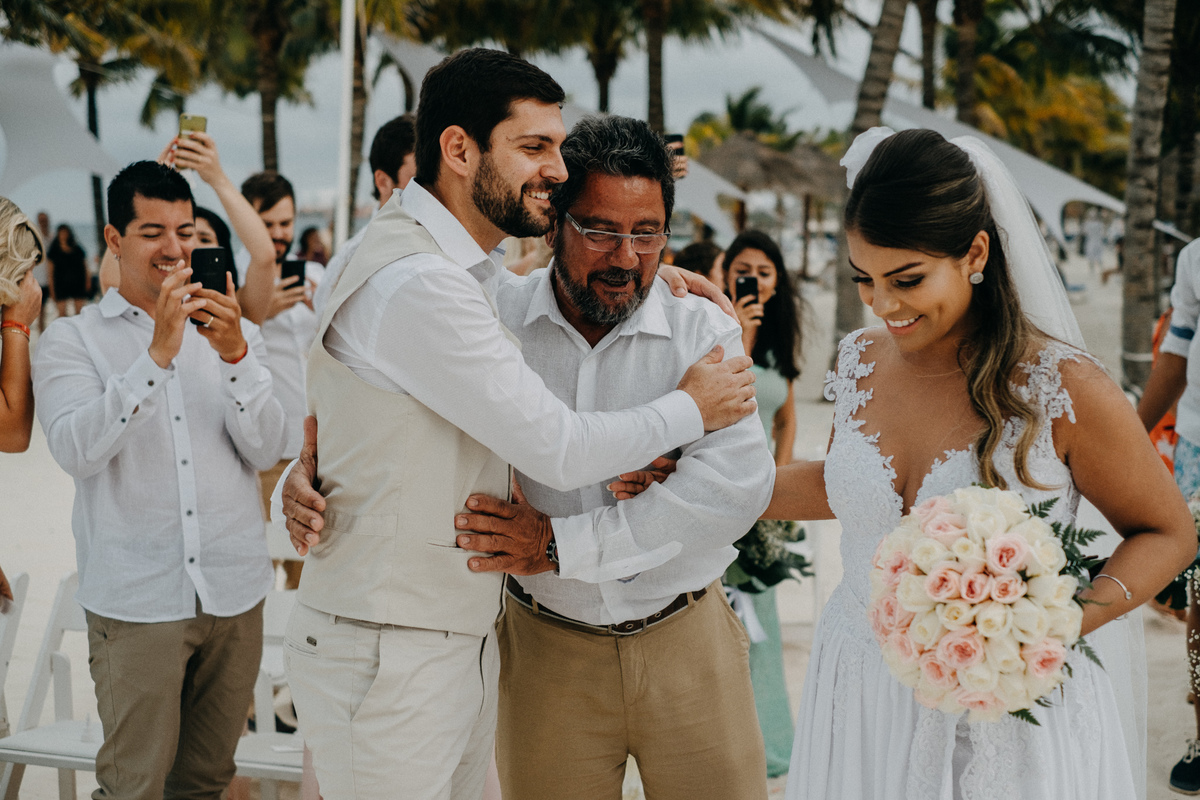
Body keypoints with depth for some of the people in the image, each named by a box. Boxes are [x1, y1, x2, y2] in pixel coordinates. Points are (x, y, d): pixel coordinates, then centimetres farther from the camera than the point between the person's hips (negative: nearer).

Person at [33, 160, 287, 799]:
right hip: (135, 598, -3)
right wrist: (157, 354, -24)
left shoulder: (233, 332, 10)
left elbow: (266, 450, -2)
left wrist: (234, 356, -18)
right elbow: (77, 452, -15)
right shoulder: (71, 340, 2)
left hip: (234, 590, 3)